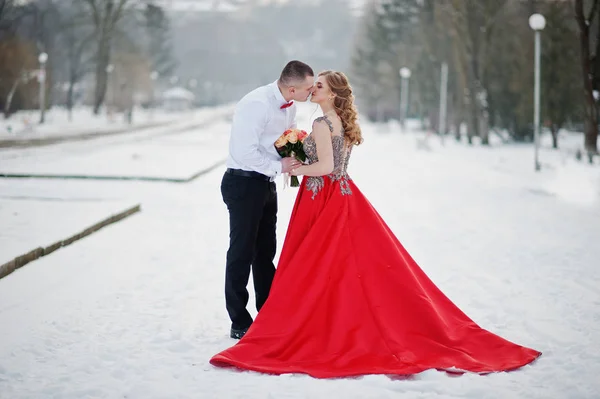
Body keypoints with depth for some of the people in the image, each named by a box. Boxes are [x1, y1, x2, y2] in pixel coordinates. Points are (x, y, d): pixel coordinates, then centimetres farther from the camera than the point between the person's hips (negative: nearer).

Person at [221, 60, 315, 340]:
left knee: (265, 252, 16)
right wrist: (278, 166, -22)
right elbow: (244, 152, -26)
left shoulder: (289, 105, 4)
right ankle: (239, 324, 8)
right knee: (242, 252, -1)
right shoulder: (256, 104, -23)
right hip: (243, 183, -9)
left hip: (266, 183, 9)